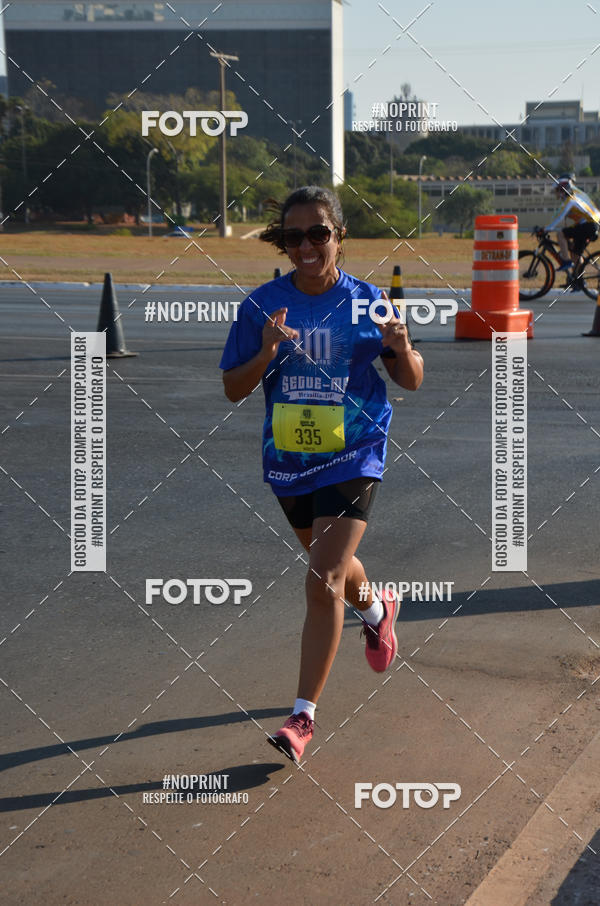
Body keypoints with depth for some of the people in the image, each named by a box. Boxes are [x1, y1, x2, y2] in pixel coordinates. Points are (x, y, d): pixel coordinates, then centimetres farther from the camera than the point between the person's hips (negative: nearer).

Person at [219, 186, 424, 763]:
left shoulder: (367, 301, -8)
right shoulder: (263, 305, -6)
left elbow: (411, 380, 1)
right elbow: (233, 390, -4)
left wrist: (401, 349, -21)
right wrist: (266, 354, -24)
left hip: (352, 457, -3)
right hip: (288, 457, 4)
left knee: (324, 581, -13)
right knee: (330, 565, 24)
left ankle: (304, 715, -6)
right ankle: (376, 611, 59)